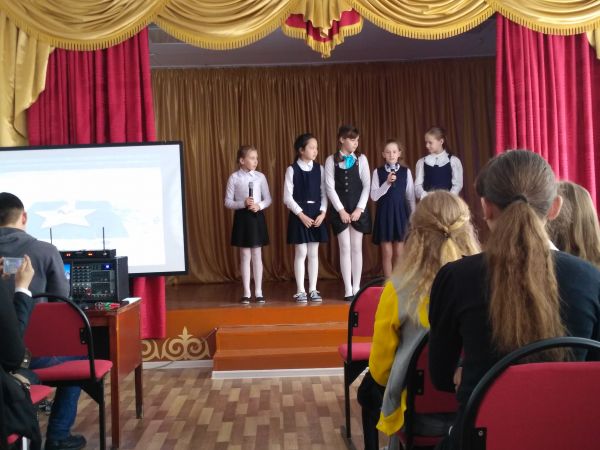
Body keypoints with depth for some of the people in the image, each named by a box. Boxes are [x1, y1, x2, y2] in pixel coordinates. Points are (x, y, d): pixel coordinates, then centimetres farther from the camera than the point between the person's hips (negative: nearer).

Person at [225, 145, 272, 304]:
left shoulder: (260, 176, 1)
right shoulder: (234, 177, -4)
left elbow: (268, 199, 5)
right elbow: (228, 202, -3)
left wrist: (259, 206, -14)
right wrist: (243, 203, -18)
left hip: (257, 216, 1)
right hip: (242, 217, -1)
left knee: (257, 255, 6)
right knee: (245, 255, 4)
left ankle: (258, 292, 13)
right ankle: (246, 293, 12)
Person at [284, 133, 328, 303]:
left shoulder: (319, 169, 5)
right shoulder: (292, 170, -5)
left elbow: (324, 193, 6)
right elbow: (287, 197, -8)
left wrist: (322, 213, -8)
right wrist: (301, 214, -14)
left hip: (316, 214, 4)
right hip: (299, 215, -3)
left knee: (314, 253, 6)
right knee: (301, 253, -1)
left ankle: (313, 290, 13)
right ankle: (300, 291, 7)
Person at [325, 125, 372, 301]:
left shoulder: (361, 159, 3)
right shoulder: (331, 160, -1)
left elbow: (366, 185, 1)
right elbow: (330, 188, -4)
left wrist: (359, 209, -8)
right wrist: (341, 210, -10)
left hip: (358, 209, 1)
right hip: (340, 210, -1)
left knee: (357, 248, 4)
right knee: (345, 248, -1)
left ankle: (356, 288, 11)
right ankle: (348, 289, 4)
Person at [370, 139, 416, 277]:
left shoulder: (406, 171, 2)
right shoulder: (378, 172, -1)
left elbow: (410, 196, 5)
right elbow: (374, 196, -7)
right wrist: (387, 183, -18)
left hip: (400, 213, 1)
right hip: (384, 213, -1)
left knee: (399, 253, 5)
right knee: (387, 253, 3)